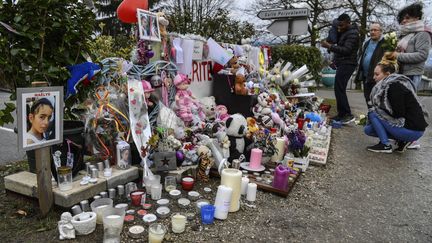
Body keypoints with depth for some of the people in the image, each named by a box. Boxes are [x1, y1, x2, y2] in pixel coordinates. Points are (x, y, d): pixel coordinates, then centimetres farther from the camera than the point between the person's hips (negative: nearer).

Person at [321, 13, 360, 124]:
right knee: (339, 89, 9)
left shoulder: (352, 33, -12)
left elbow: (346, 50, -23)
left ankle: (348, 114, -15)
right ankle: (341, 114, 15)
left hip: (347, 64, -10)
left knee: (339, 89, -17)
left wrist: (329, 46, -26)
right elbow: (339, 43, 19)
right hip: (342, 64, 10)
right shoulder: (344, 32, 19)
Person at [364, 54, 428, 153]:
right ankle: (402, 140, 9)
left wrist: (375, 110, -10)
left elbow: (398, 114, -22)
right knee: (368, 129, 8)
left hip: (413, 130, -9)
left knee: (373, 113, -12)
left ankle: (385, 145, -6)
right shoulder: (388, 84, 8)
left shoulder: (394, 86, -19)